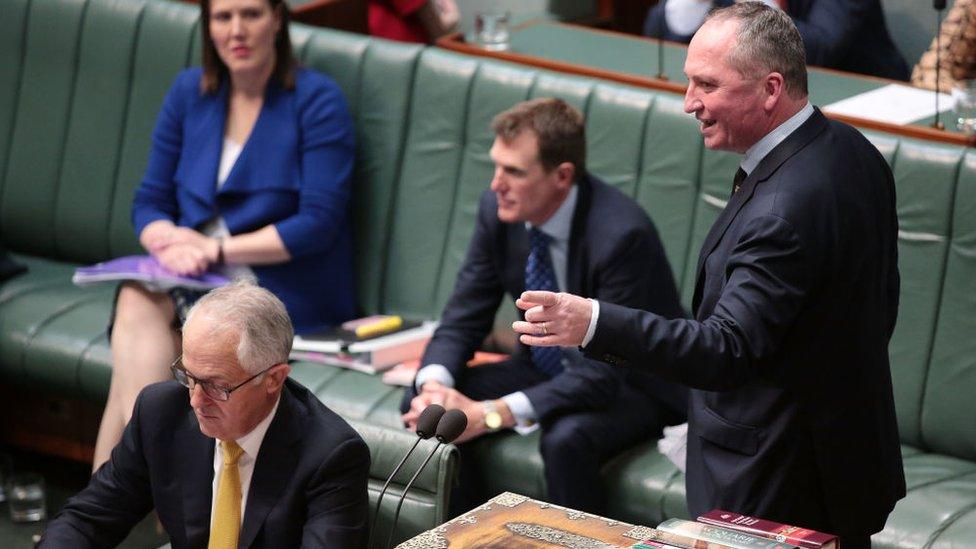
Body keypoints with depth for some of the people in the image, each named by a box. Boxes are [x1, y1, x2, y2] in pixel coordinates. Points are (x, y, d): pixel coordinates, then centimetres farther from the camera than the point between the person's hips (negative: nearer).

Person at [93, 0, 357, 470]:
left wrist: (218, 250, -16)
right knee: (137, 299, -29)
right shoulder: (189, 93, 11)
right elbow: (150, 202, 11)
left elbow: (319, 223, -11)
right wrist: (170, 244, -12)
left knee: (141, 308, -29)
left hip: (283, 289, -4)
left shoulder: (317, 100, -4)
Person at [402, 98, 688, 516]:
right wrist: (434, 385, -26)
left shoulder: (622, 234, -30)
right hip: (546, 367, 7)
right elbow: (463, 319, -3)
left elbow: (604, 371, -30)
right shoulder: (499, 209, -11)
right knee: (420, 403, -12)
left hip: (632, 385, -7)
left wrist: (491, 414, -37)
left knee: (566, 439, -37)